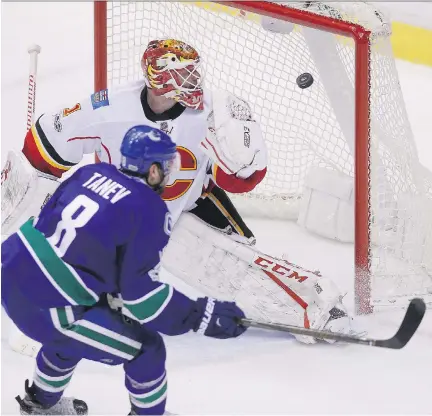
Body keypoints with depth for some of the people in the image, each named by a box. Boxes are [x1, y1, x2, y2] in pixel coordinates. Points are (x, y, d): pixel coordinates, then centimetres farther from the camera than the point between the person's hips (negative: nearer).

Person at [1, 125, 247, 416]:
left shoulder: (93, 171, 9)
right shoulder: (151, 211, -11)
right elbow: (140, 291, -14)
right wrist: (202, 316, -7)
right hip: (44, 307, -8)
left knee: (73, 332, 37)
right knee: (146, 349, 6)